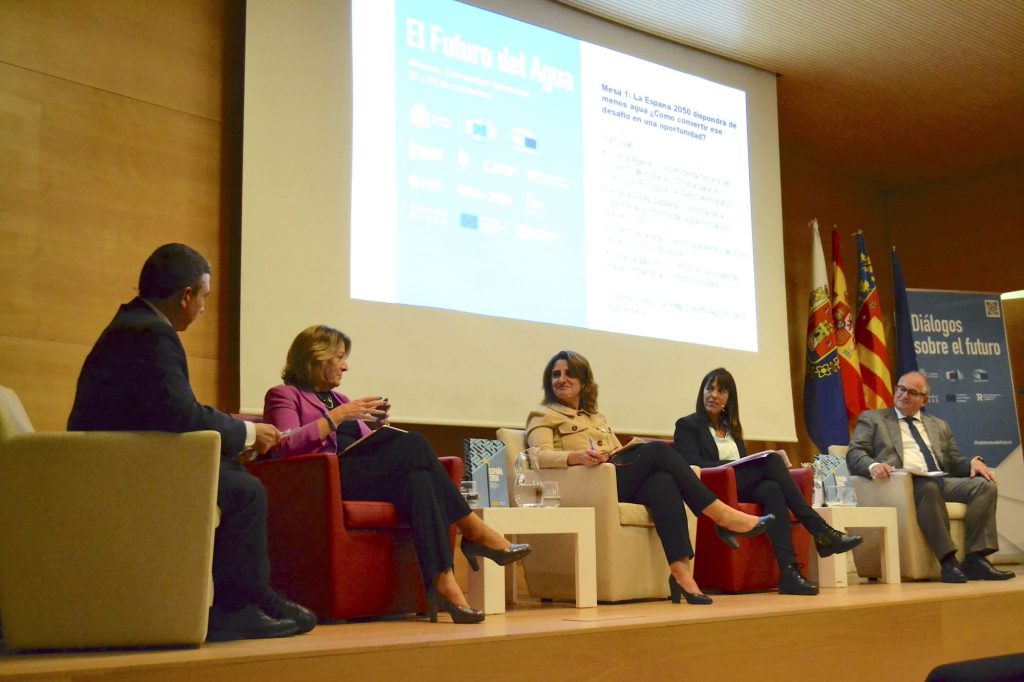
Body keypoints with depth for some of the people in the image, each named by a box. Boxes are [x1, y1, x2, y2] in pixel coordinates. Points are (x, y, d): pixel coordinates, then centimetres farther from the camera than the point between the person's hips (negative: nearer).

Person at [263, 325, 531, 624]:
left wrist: (376, 427, 4)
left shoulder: (339, 399, 32)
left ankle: (442, 582, -43)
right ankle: (474, 531, -27)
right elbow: (287, 447, -9)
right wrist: (337, 416, -12)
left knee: (416, 477, -30)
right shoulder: (283, 396, 11)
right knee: (413, 446, -28)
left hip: (366, 476, 7)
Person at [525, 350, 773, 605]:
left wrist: (637, 454, 0)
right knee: (657, 449, -24)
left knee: (662, 482, -31)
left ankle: (681, 571, -44)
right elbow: (541, 456, -5)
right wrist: (578, 456, -25)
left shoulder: (597, 418, 34)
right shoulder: (543, 416, 15)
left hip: (620, 482, 5)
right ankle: (721, 516, -23)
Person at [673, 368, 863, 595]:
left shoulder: (731, 427, 28)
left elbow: (744, 466, 20)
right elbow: (692, 465, -9)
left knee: (771, 489, -33)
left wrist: (771, 459, -2)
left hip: (742, 488, 5)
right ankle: (820, 531, -30)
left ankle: (789, 571, -47)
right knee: (771, 460, -27)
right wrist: (733, 464, -19)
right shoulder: (687, 425, 7)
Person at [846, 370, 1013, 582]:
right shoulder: (872, 418, 17)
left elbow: (953, 462, 24)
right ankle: (948, 561, -38)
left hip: (940, 481, 5)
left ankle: (975, 559, -26)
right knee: (928, 487, -37)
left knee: (985, 485, -21)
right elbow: (854, 454, 5)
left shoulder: (939, 426, 29)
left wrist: (973, 462, 0)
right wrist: (873, 466, -19)